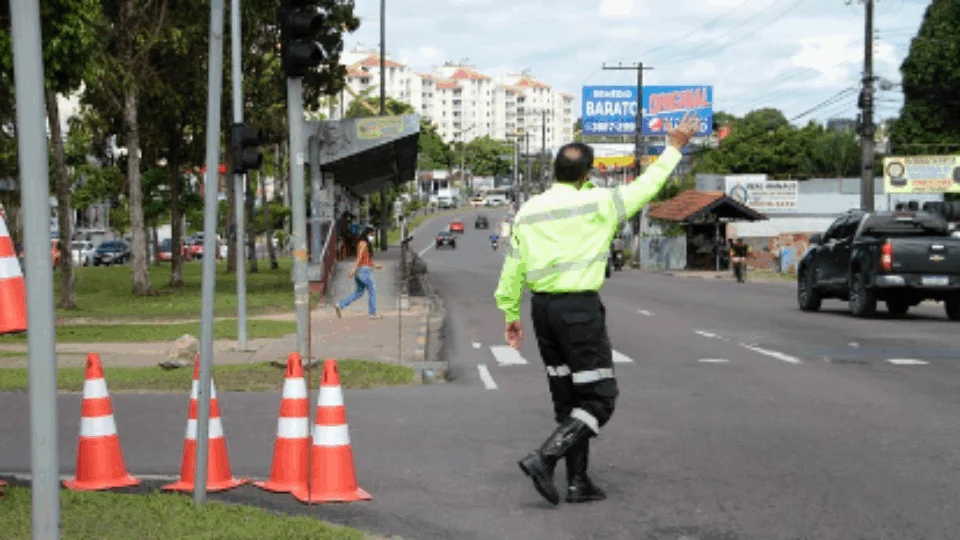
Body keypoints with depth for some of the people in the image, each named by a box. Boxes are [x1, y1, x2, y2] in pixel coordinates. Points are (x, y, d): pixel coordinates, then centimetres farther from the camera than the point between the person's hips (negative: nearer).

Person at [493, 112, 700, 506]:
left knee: (567, 398, 14)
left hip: (543, 307, 7)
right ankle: (544, 458, -14)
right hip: (580, 308, -7)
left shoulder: (527, 212, 6)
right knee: (599, 399, 0)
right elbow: (646, 186, 0)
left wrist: (511, 315, 16)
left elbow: (513, 268, 8)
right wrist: (675, 147, 12)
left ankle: (578, 482, 16)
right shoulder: (596, 205, -9)